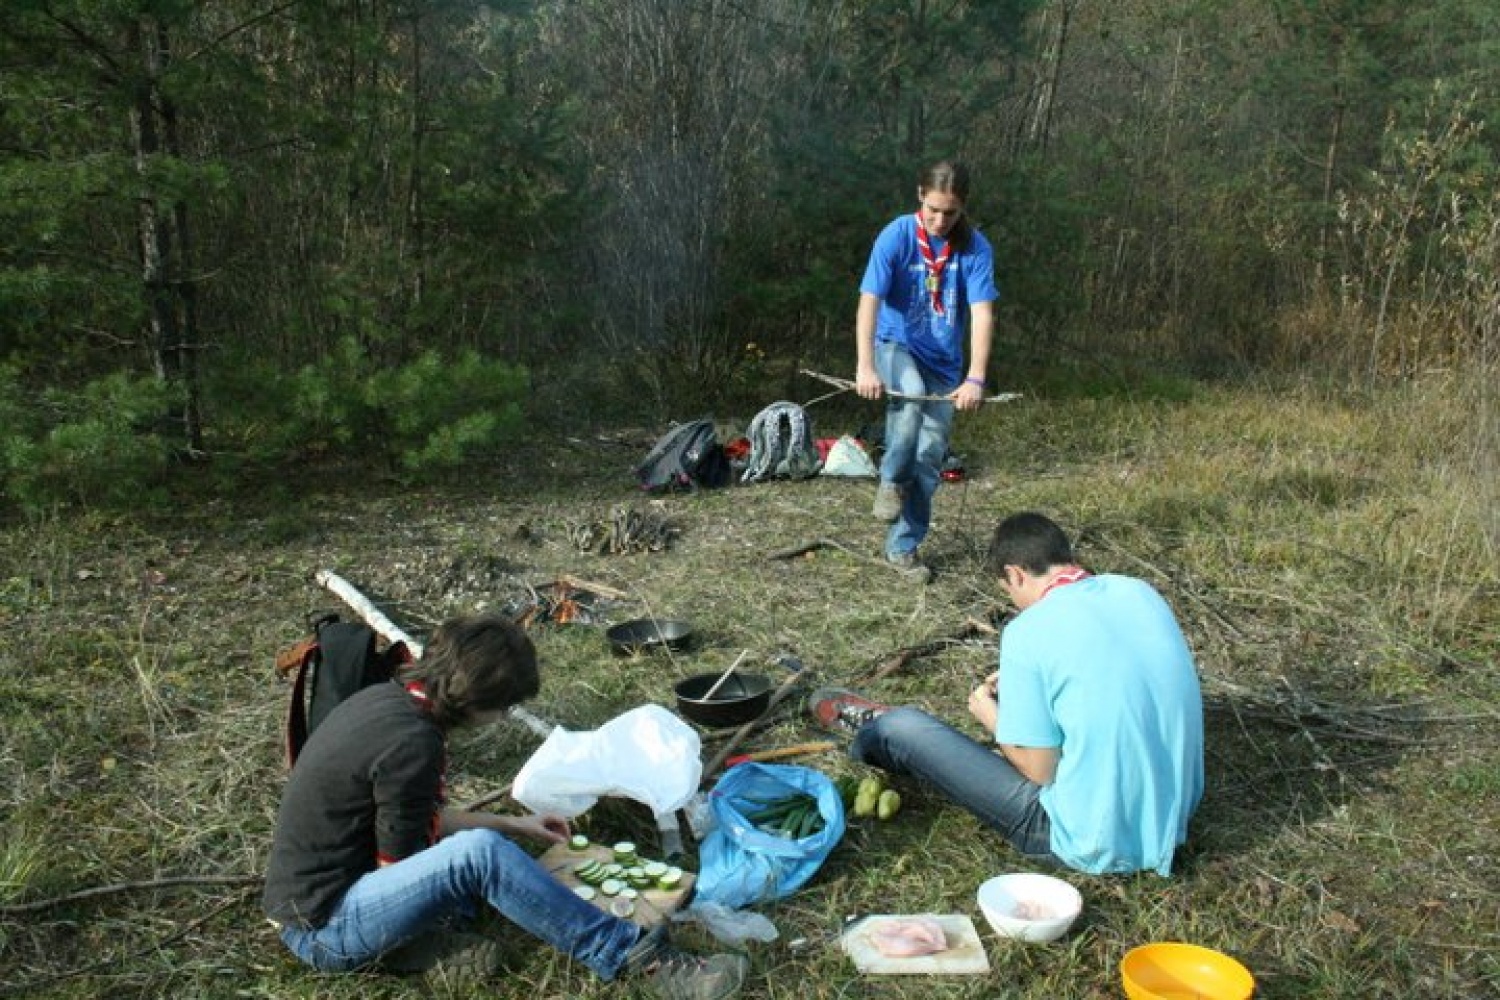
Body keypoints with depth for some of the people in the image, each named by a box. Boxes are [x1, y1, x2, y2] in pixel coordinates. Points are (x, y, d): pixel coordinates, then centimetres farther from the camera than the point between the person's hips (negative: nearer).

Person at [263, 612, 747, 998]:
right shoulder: (413, 744, -25)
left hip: (308, 891, 9)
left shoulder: (386, 697, 2)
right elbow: (399, 868, -15)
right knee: (478, 853, -30)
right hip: (322, 928, -9)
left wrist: (512, 824, 14)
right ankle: (642, 959, -27)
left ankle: (408, 945, -7)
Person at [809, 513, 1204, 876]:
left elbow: (1040, 771, -14)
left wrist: (992, 717, 5)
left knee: (902, 727, 6)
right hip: (1175, 820, 7)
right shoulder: (1141, 592, 0)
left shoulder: (1029, 632, -19)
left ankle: (872, 732, 40)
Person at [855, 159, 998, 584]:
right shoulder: (896, 236, -16)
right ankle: (892, 480, -8)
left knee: (930, 458, 2)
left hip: (943, 361, 3)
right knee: (909, 399, -36)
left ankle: (902, 547, 17)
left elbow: (982, 314, -19)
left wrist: (975, 378, -31)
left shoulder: (975, 247, -12)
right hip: (896, 345, -3)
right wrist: (865, 366, -36)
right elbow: (869, 302, -24)